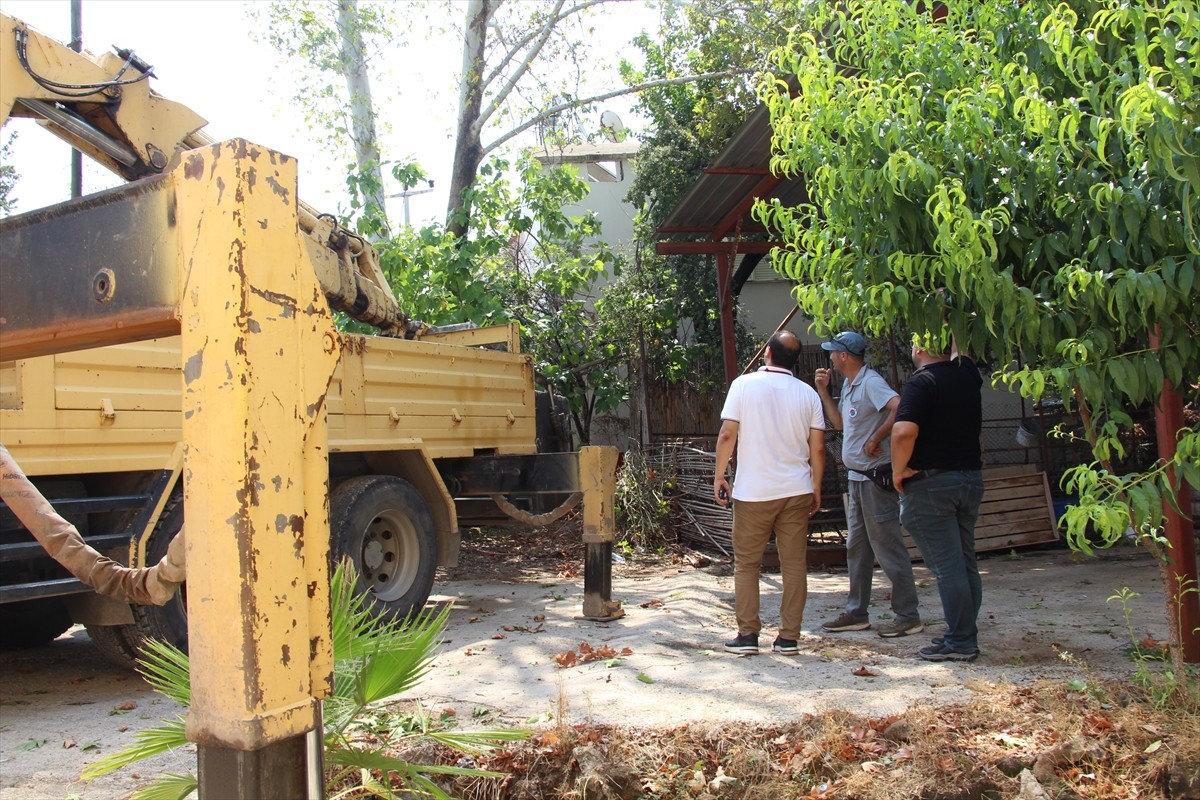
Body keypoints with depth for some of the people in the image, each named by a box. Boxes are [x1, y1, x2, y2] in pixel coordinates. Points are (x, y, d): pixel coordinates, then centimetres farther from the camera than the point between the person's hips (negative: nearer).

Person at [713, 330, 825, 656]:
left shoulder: (744, 384, -5)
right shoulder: (807, 393, 3)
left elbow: (727, 435, -9)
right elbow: (817, 448, 3)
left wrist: (719, 475, 1)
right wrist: (816, 488, 14)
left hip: (753, 492, -2)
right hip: (797, 491, 2)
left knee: (746, 564, 8)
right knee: (794, 564, 7)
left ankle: (747, 635, 8)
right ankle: (789, 638, 10)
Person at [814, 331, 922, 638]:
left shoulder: (871, 382, -16)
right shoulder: (849, 385, 14)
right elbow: (840, 423, 21)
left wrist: (876, 439, -24)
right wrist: (823, 392, 14)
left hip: (876, 477, -10)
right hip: (856, 477, 10)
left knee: (887, 546, -4)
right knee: (856, 548, 14)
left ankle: (907, 615, 5)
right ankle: (856, 613, 23)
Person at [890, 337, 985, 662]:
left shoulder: (921, 382, -15)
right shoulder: (967, 373, 7)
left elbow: (904, 432, -29)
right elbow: (960, 351, 32)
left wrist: (899, 470, -15)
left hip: (930, 483, -8)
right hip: (971, 477, 8)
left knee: (946, 566, -4)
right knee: (966, 563, 13)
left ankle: (960, 642, 1)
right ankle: (965, 635, 21)